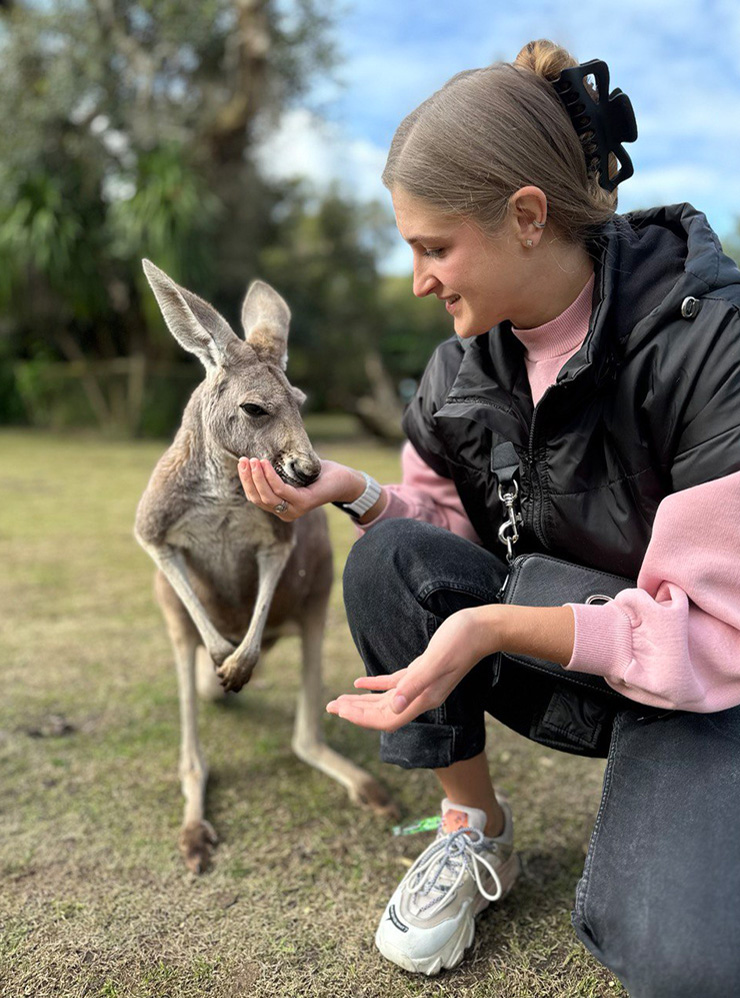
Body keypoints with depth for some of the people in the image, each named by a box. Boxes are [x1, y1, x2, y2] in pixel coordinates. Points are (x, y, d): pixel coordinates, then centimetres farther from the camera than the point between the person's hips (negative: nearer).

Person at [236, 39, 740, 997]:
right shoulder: (465, 357, -5)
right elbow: (447, 523, 5)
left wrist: (495, 623, -33)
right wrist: (351, 489, -15)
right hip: (546, 659, 5)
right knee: (385, 560, -21)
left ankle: (654, 810, 8)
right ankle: (473, 830, -2)